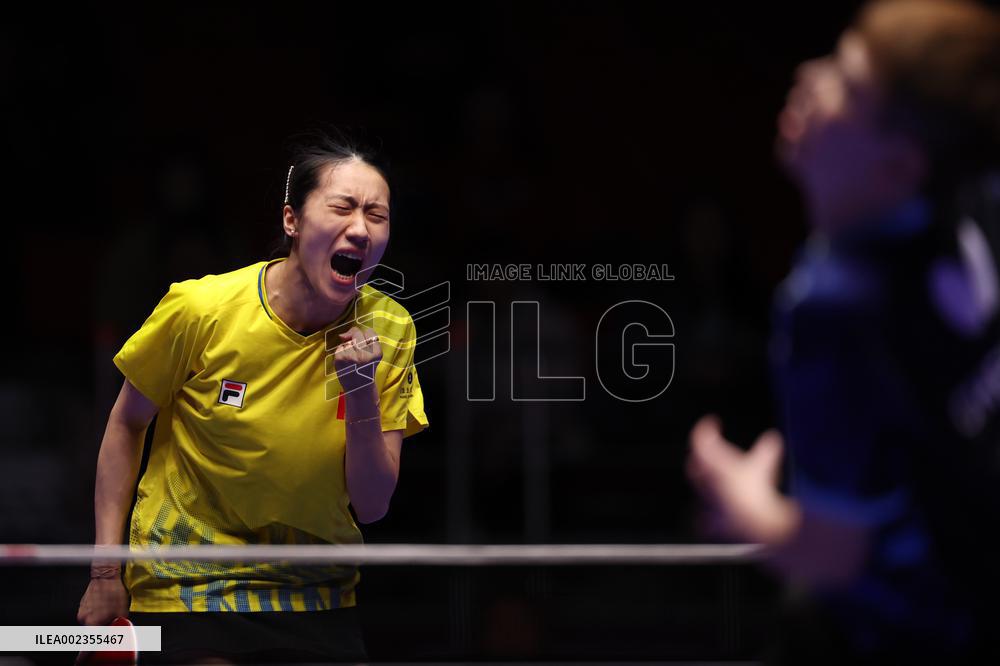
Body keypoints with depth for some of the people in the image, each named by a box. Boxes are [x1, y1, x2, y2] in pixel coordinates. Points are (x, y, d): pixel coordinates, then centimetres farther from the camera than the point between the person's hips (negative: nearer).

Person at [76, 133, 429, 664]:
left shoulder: (389, 330, -8)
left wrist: (362, 393, -22)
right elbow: (126, 424, 0)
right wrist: (106, 573, -3)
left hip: (317, 598, 3)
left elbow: (371, 506, -7)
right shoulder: (201, 309, -15)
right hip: (185, 594, -3)